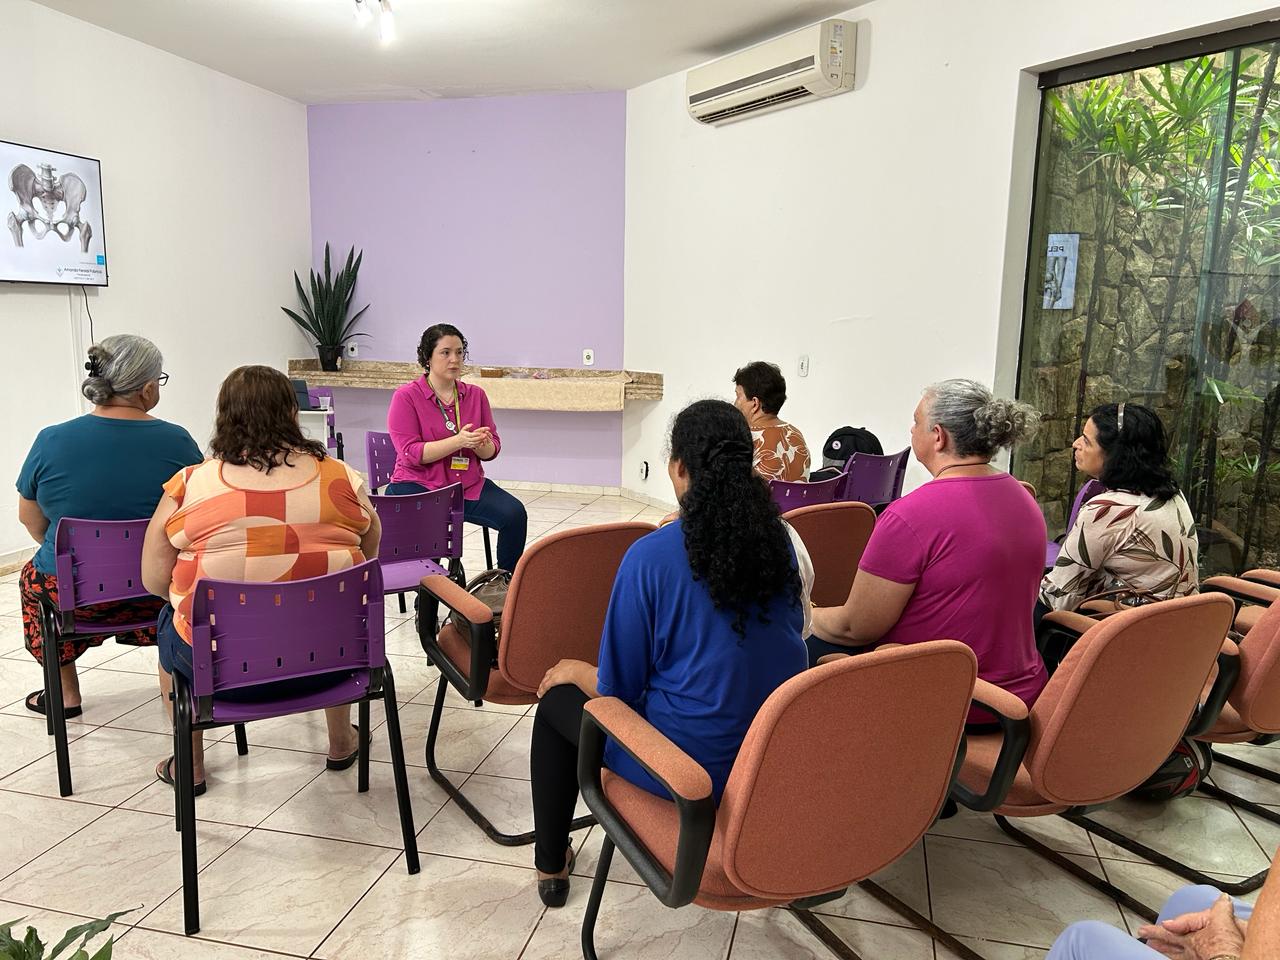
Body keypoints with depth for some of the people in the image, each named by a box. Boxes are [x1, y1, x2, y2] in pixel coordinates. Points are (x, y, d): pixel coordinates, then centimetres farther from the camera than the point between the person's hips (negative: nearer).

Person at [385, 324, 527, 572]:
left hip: (469, 485, 4)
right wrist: (459, 441, -23)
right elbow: (411, 453, -12)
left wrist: (482, 444, -15)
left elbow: (492, 450, 11)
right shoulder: (406, 397, -4)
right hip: (419, 485, -3)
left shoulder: (475, 395, 9)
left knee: (515, 514, -20)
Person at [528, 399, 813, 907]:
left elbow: (619, 688, -13)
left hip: (693, 768, -6)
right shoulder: (782, 540, -5)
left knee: (557, 699, 20)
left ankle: (551, 865, 35)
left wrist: (574, 671, 10)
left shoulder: (651, 556, -20)